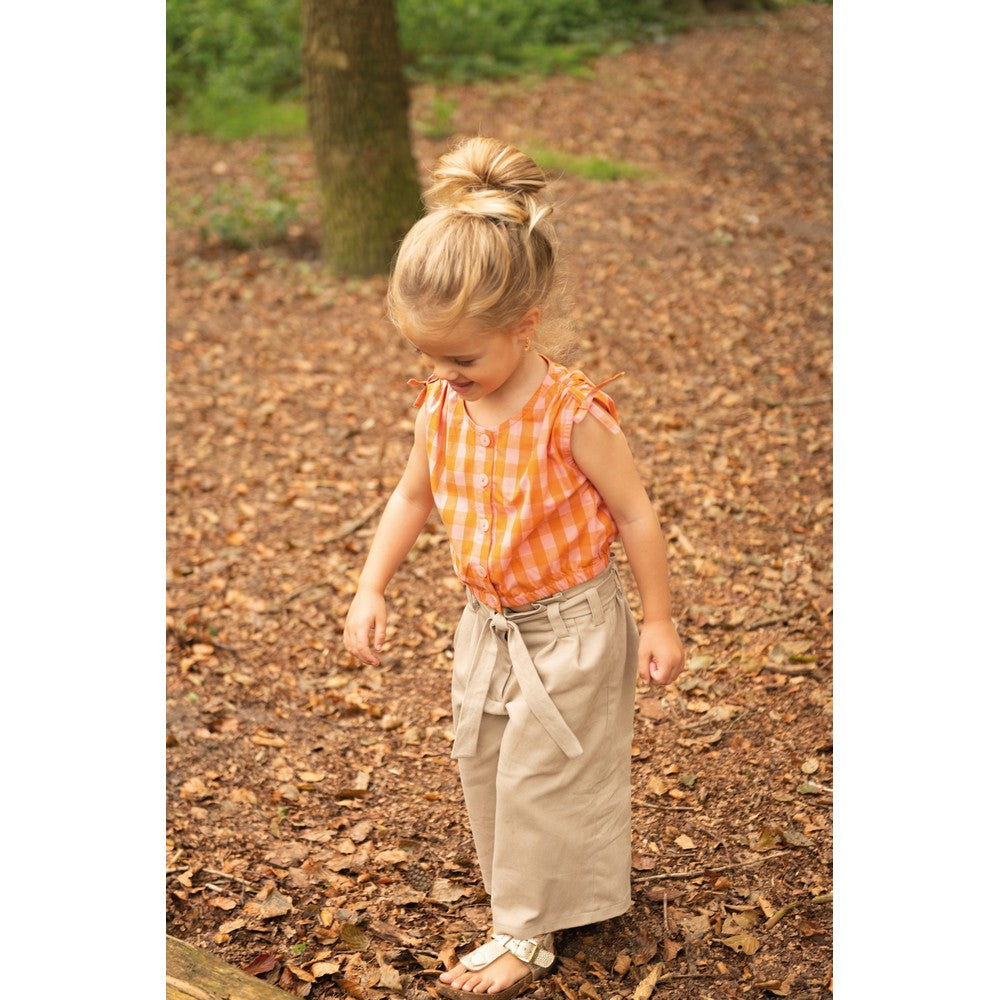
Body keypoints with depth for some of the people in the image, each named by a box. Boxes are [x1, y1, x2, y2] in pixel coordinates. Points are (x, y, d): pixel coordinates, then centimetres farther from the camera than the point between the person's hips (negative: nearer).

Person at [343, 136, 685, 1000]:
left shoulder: (572, 413, -25)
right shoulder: (441, 405, -7)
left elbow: (635, 515, -16)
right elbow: (413, 496, 9)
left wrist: (658, 622, -11)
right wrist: (371, 589, 3)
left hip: (570, 627, -6)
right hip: (488, 626, 7)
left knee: (542, 777, 5)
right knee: (484, 766, 17)